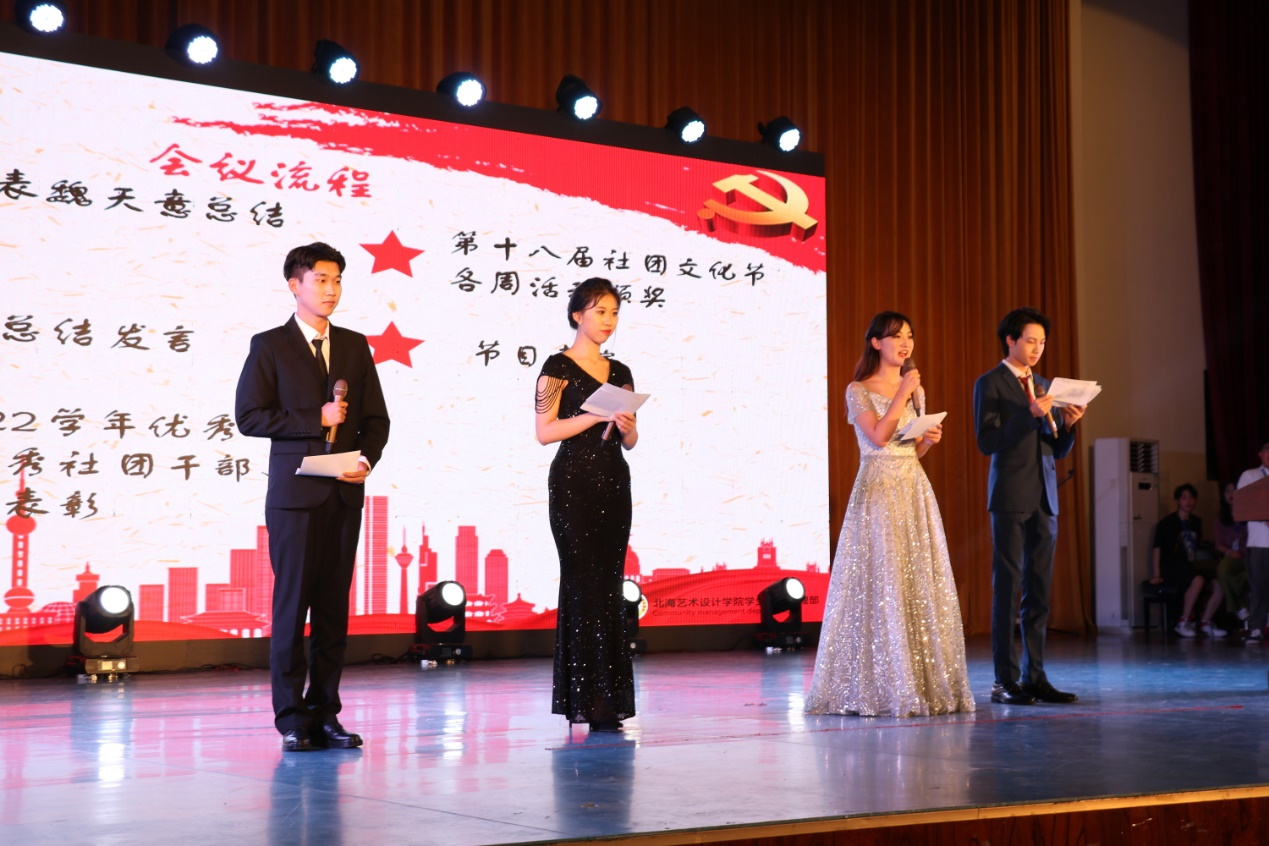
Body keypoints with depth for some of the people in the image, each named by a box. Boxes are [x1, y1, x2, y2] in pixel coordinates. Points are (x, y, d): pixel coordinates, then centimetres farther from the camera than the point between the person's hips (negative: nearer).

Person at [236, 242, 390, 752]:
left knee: (334, 608, 5)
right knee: (292, 603, -3)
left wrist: (368, 459, -6)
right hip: (296, 494, -4)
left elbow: (376, 417, 14)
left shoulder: (355, 346, 14)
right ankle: (292, 719, 2)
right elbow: (248, 416, -6)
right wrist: (315, 419, -11)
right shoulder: (269, 346, 2)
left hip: (345, 494, 4)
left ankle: (325, 715, 10)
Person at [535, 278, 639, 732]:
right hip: (574, 484, -6)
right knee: (585, 584, -9)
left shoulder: (620, 373, 15)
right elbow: (544, 431, -10)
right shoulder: (559, 367, -2)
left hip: (614, 484, 6)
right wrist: (595, 414, -17)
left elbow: (630, 441, 16)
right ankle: (586, 699, -5)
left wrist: (626, 426, -6)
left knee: (608, 587, 4)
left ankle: (605, 700, 8)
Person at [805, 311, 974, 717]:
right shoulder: (858, 391, -2)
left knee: (923, 586, 4)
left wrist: (929, 439, -1)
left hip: (915, 492, 6)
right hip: (878, 492, -6)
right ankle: (879, 688, -1)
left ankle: (926, 682, 10)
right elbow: (879, 437, -16)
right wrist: (902, 394, -11)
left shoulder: (914, 389, 15)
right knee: (881, 587, -7)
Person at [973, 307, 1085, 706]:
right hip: (1011, 496, -6)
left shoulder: (1045, 387, 17)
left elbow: (1058, 450, 17)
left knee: (1039, 590, 7)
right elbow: (986, 442, -11)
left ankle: (1034, 676, 11)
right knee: (1007, 587, -4)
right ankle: (1005, 680, -2)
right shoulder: (990, 384, -1)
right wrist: (1030, 414, -18)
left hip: (1044, 498, 6)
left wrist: (1068, 424, -2)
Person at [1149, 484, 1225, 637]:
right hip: (1171, 566, -7)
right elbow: (1157, 548, -4)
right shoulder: (1167, 523, -2)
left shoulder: (1196, 522, 15)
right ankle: (1183, 623, -26)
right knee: (1198, 580, -34)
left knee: (1218, 584, -16)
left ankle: (1206, 623, -8)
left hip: (1189, 567, 7)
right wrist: (1156, 575, -11)